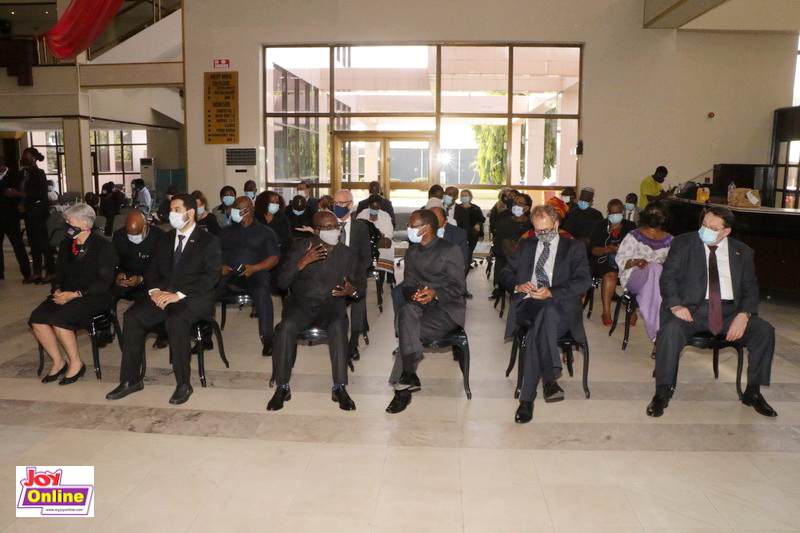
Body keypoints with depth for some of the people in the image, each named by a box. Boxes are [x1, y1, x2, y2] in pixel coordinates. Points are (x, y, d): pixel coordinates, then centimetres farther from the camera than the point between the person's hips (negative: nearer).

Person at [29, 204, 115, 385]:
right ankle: (58, 362, -3)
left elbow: (104, 282, -12)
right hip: (67, 295, 7)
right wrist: (57, 290, -4)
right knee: (37, 318, -19)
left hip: (94, 297, -6)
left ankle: (76, 363, -9)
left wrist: (76, 294, -20)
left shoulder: (102, 246, -7)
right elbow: (59, 274, 19)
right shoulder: (66, 245, 14)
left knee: (59, 319, -30)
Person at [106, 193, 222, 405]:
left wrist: (179, 294, -20)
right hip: (164, 296, 6)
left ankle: (183, 384, -24)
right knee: (132, 316, -20)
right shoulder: (166, 240, 21)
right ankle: (131, 380, -10)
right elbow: (152, 270, 18)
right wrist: (154, 290, -5)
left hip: (195, 298, -5)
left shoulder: (209, 242, 1)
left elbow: (210, 277, -11)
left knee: (176, 320, -36)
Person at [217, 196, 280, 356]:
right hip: (228, 274, 3)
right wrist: (220, 266, -5)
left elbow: (274, 258, 5)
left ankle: (267, 339, -34)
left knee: (262, 291, -38)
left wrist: (254, 268, -11)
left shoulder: (265, 232, 16)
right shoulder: (227, 231, 27)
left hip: (254, 274, -3)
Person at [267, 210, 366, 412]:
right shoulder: (300, 248, 4)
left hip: (332, 303, 0)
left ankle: (340, 388, -26)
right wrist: (303, 262, -19)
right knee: (287, 326, -32)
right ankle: (282, 387, -19)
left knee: (338, 326, -34)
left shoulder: (348, 254, 8)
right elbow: (282, 282, -3)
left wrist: (352, 290, -12)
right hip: (301, 302, 0)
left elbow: (361, 283, 12)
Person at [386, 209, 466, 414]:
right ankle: (409, 377, -35)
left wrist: (436, 294, -26)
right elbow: (408, 282, 12)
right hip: (419, 305, 4)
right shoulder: (412, 252, 18)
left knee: (409, 332, -30)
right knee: (406, 311, -33)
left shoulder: (450, 250, -1)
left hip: (446, 308, -4)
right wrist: (413, 293, -13)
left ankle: (402, 386, -19)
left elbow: (458, 286, -7)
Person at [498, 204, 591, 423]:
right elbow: (504, 274, 20)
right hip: (528, 306, 1)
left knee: (537, 330, -37)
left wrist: (552, 292, -15)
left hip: (561, 308, -1)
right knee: (546, 314, -38)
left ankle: (527, 398, -34)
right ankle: (550, 377, -35)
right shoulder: (525, 246, 25)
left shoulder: (574, 247, 15)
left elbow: (584, 281, 0)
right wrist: (518, 286, -4)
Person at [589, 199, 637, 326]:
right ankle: (606, 312, -28)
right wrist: (608, 249, -19)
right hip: (604, 263, -1)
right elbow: (593, 249, 1)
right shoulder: (600, 226, 11)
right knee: (610, 275, -34)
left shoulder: (630, 227, 16)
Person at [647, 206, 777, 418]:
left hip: (729, 311, 3)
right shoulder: (683, 243, 5)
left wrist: (744, 314, -11)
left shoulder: (742, 252, 12)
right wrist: (675, 305, -19)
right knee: (671, 330, -33)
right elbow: (668, 277, 0)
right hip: (691, 309, -3)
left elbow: (750, 288, 10)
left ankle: (753, 392, 0)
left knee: (764, 330, -19)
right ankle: (662, 394, -21)